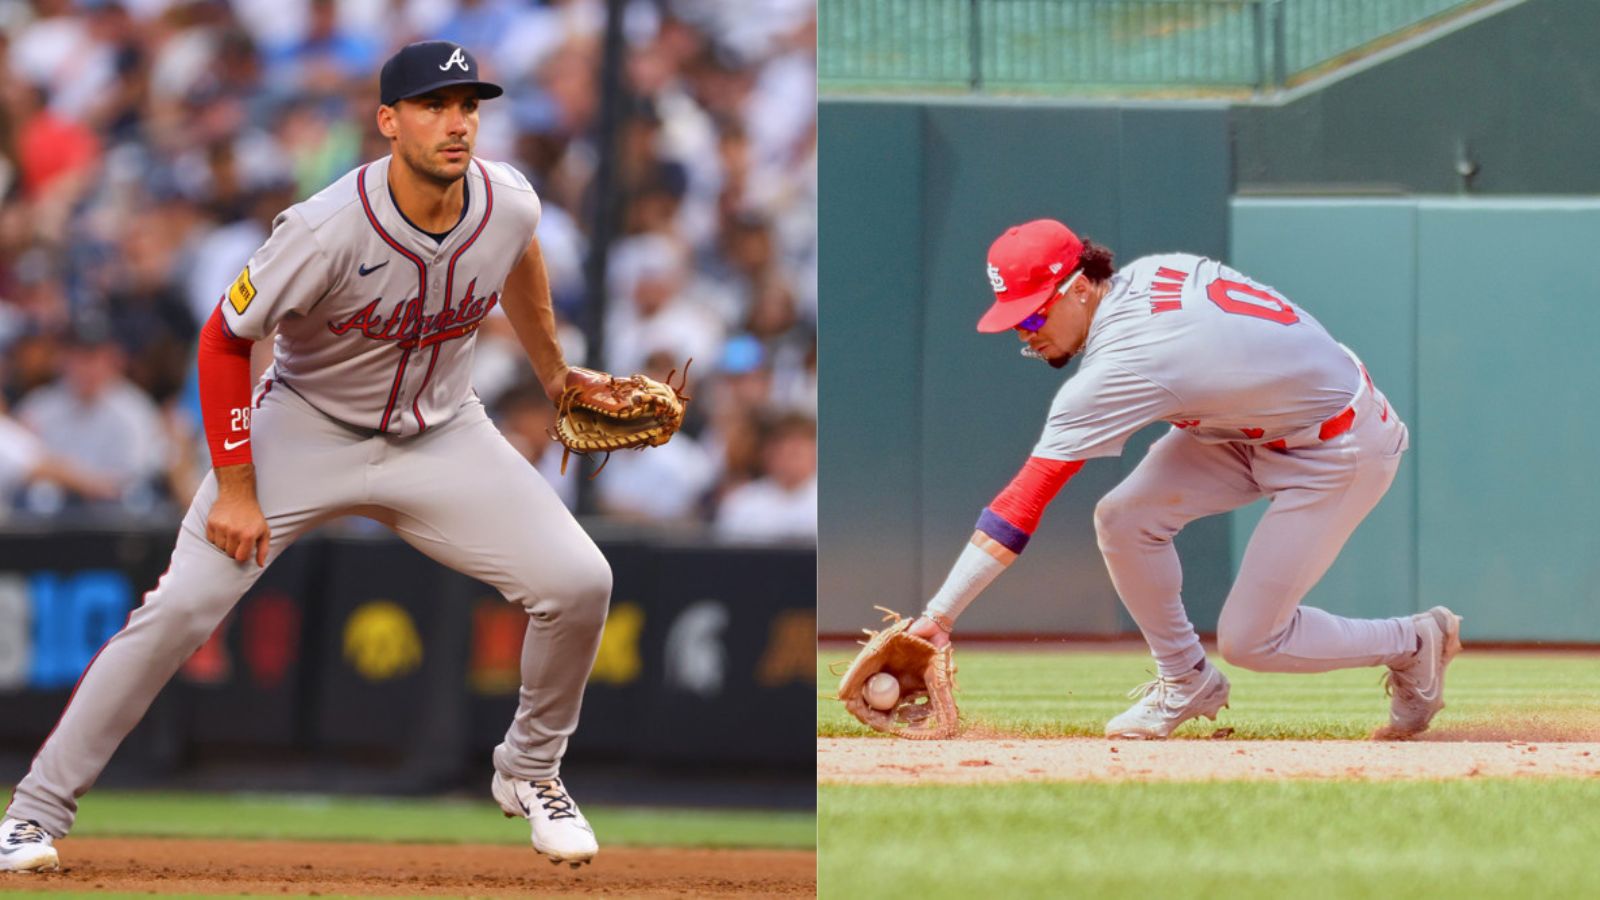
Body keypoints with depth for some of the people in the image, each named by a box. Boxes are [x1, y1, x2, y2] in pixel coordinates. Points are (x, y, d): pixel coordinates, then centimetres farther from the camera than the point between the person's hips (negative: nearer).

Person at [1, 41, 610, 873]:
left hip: (439, 437, 4)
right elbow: (223, 339, -17)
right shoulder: (327, 232, -29)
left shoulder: (510, 205, -15)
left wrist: (553, 374, 23)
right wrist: (235, 487, -19)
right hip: (307, 426, -4)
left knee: (577, 583, -12)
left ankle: (530, 772, 15)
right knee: (183, 607, -17)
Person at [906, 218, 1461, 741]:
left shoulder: (1120, 366, -31)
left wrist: (941, 613, -34)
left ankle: (1415, 644, 17)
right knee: (1124, 518, -7)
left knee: (1248, 641, -5)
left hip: (1342, 450, -9)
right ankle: (1185, 682, 12)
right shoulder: (1149, 274, -9)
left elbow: (1023, 503, -33)